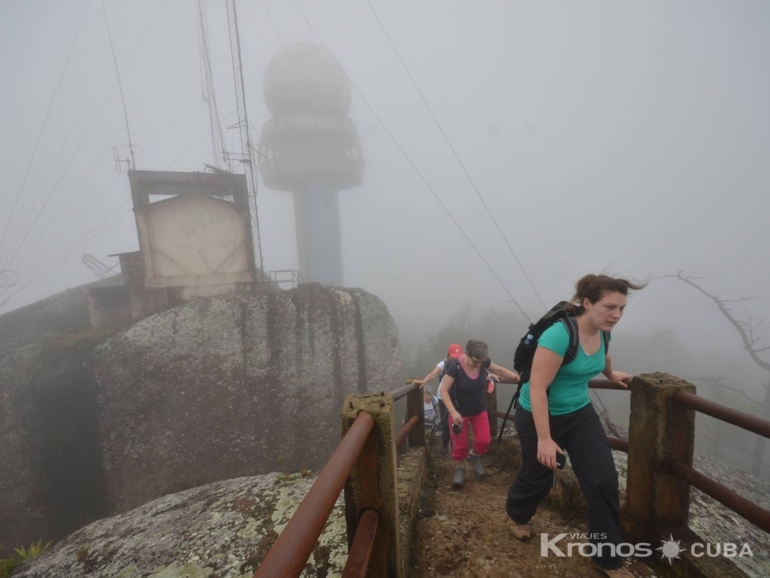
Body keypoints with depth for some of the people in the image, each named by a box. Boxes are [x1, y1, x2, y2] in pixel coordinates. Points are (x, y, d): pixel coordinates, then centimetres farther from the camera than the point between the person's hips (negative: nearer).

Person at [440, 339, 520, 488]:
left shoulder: (483, 362, -16)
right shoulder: (455, 367, -30)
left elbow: (499, 370, 2)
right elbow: (443, 390, -26)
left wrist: (517, 376, -12)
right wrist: (453, 412, -33)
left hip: (479, 410, 4)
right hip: (460, 412, -4)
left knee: (484, 440, 3)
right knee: (460, 445, 5)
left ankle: (473, 457, 36)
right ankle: (460, 469, 32)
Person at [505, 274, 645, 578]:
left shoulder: (602, 333, -6)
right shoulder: (559, 335, -32)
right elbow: (537, 388, -31)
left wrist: (612, 375, 36)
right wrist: (544, 440, -28)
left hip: (579, 413, 6)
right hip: (540, 416, -6)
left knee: (604, 480, -1)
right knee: (538, 476, 16)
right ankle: (516, 515, 49)